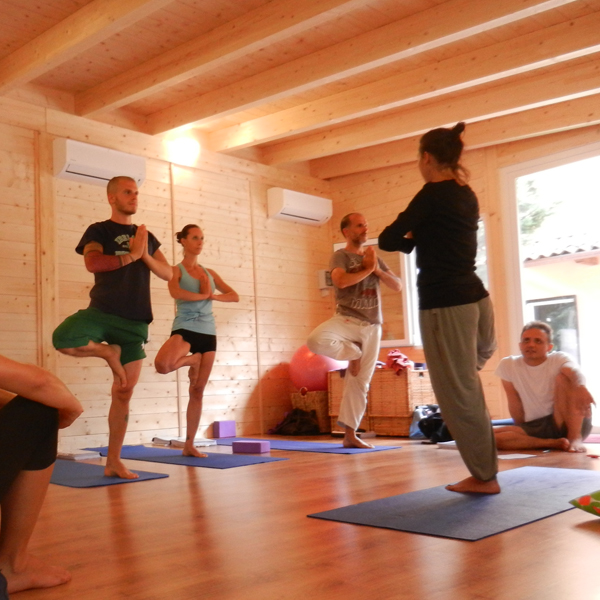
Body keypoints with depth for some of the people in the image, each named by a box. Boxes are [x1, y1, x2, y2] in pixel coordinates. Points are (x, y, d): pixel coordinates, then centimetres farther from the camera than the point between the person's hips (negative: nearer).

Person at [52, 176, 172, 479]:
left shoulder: (146, 236, 17)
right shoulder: (98, 231, 2)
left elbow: (168, 274, 10)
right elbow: (93, 263, -17)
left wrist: (145, 256, -6)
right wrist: (131, 255, -15)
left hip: (135, 320, 4)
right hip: (103, 311, -4)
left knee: (124, 392, 4)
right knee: (63, 339, -36)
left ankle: (113, 462, 14)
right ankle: (109, 351, -5)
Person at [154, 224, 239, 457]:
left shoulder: (209, 272, 14)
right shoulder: (177, 270, 0)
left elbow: (234, 296, 11)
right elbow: (176, 293, -21)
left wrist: (214, 296, -6)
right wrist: (203, 295, -10)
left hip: (208, 333, 5)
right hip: (185, 329, -4)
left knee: (198, 391, 5)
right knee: (162, 364, -35)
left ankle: (189, 444, 14)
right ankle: (191, 360, 0)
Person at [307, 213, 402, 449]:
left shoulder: (374, 257, 15)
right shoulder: (340, 256, -1)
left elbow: (398, 286, 9)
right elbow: (340, 281, -22)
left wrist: (378, 270, -6)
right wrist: (367, 268, -12)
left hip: (371, 327, 4)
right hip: (346, 320, -4)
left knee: (359, 383, 3)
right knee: (316, 340, -34)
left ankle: (350, 434, 12)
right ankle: (353, 353, -5)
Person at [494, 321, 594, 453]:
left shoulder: (559, 359, -9)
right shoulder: (507, 365, 0)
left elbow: (575, 371, -34)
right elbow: (515, 407, 6)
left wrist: (580, 387, -55)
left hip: (565, 425, -3)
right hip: (534, 428, 3)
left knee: (563, 377, -24)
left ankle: (575, 437, -26)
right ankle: (553, 443, -21)